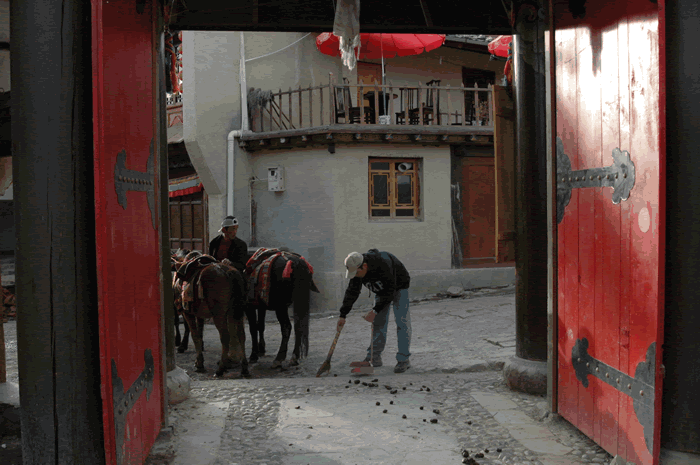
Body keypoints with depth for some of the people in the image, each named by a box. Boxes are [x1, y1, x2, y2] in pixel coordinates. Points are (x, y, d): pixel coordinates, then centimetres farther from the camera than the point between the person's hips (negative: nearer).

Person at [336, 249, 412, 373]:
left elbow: (389, 292, -34)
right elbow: (352, 292, -9)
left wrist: (375, 311, -34)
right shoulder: (356, 268, -19)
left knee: (401, 320, -13)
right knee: (378, 321, 2)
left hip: (399, 286, -6)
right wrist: (343, 315, -10)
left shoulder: (383, 265, -40)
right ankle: (374, 357, 6)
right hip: (381, 290, 6)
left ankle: (404, 360, -12)